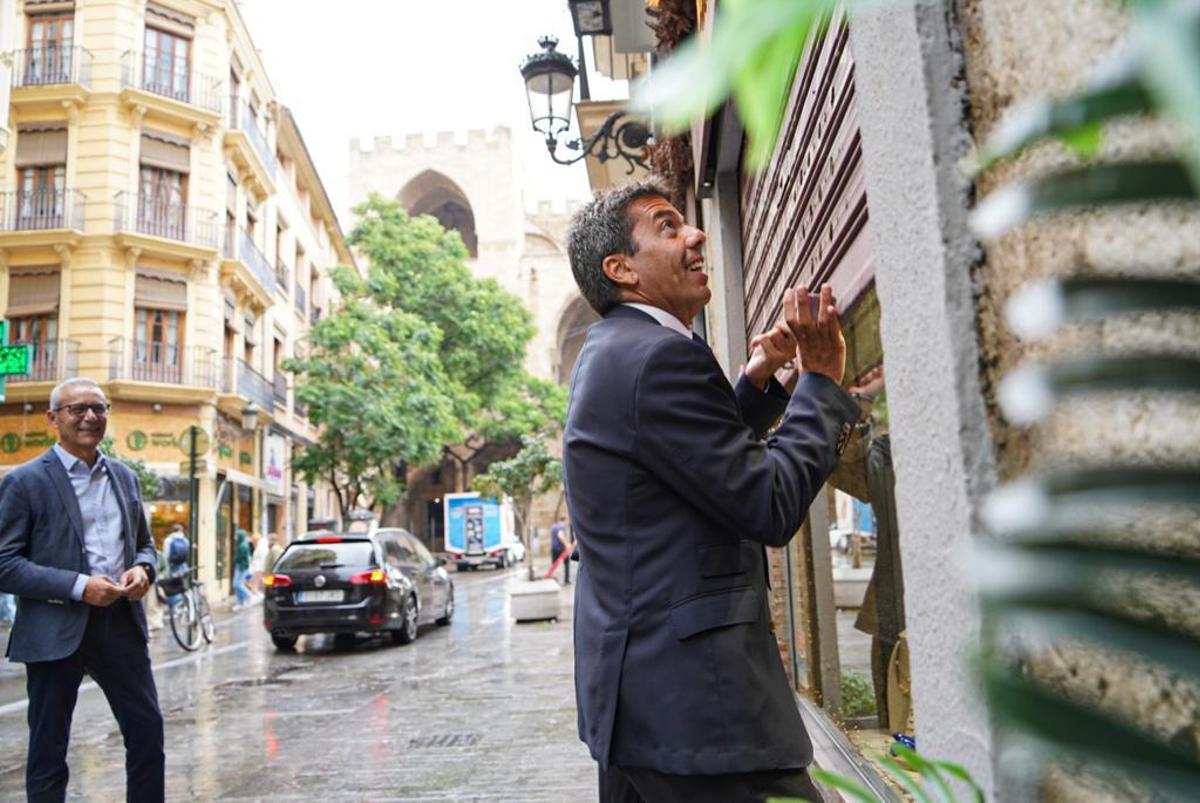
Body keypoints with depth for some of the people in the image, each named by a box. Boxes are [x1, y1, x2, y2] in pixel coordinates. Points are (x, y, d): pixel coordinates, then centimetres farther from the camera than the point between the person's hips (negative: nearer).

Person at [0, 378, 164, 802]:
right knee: (48, 750, 9)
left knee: (147, 731, 9)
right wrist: (78, 586, -19)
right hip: (56, 630, -4)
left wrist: (142, 570, -4)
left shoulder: (124, 476, 11)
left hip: (122, 622, 5)